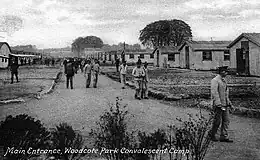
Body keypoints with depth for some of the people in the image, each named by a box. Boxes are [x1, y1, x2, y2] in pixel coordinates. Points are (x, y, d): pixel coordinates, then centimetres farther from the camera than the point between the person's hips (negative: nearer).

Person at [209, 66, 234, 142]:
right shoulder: (215, 80, -11)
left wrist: (229, 103, 19)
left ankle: (224, 137, 11)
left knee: (226, 121, 6)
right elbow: (214, 93, -19)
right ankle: (212, 135, 16)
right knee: (217, 121, -1)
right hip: (218, 105, -8)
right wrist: (218, 104, -24)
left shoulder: (223, 81, 16)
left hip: (225, 105, 8)